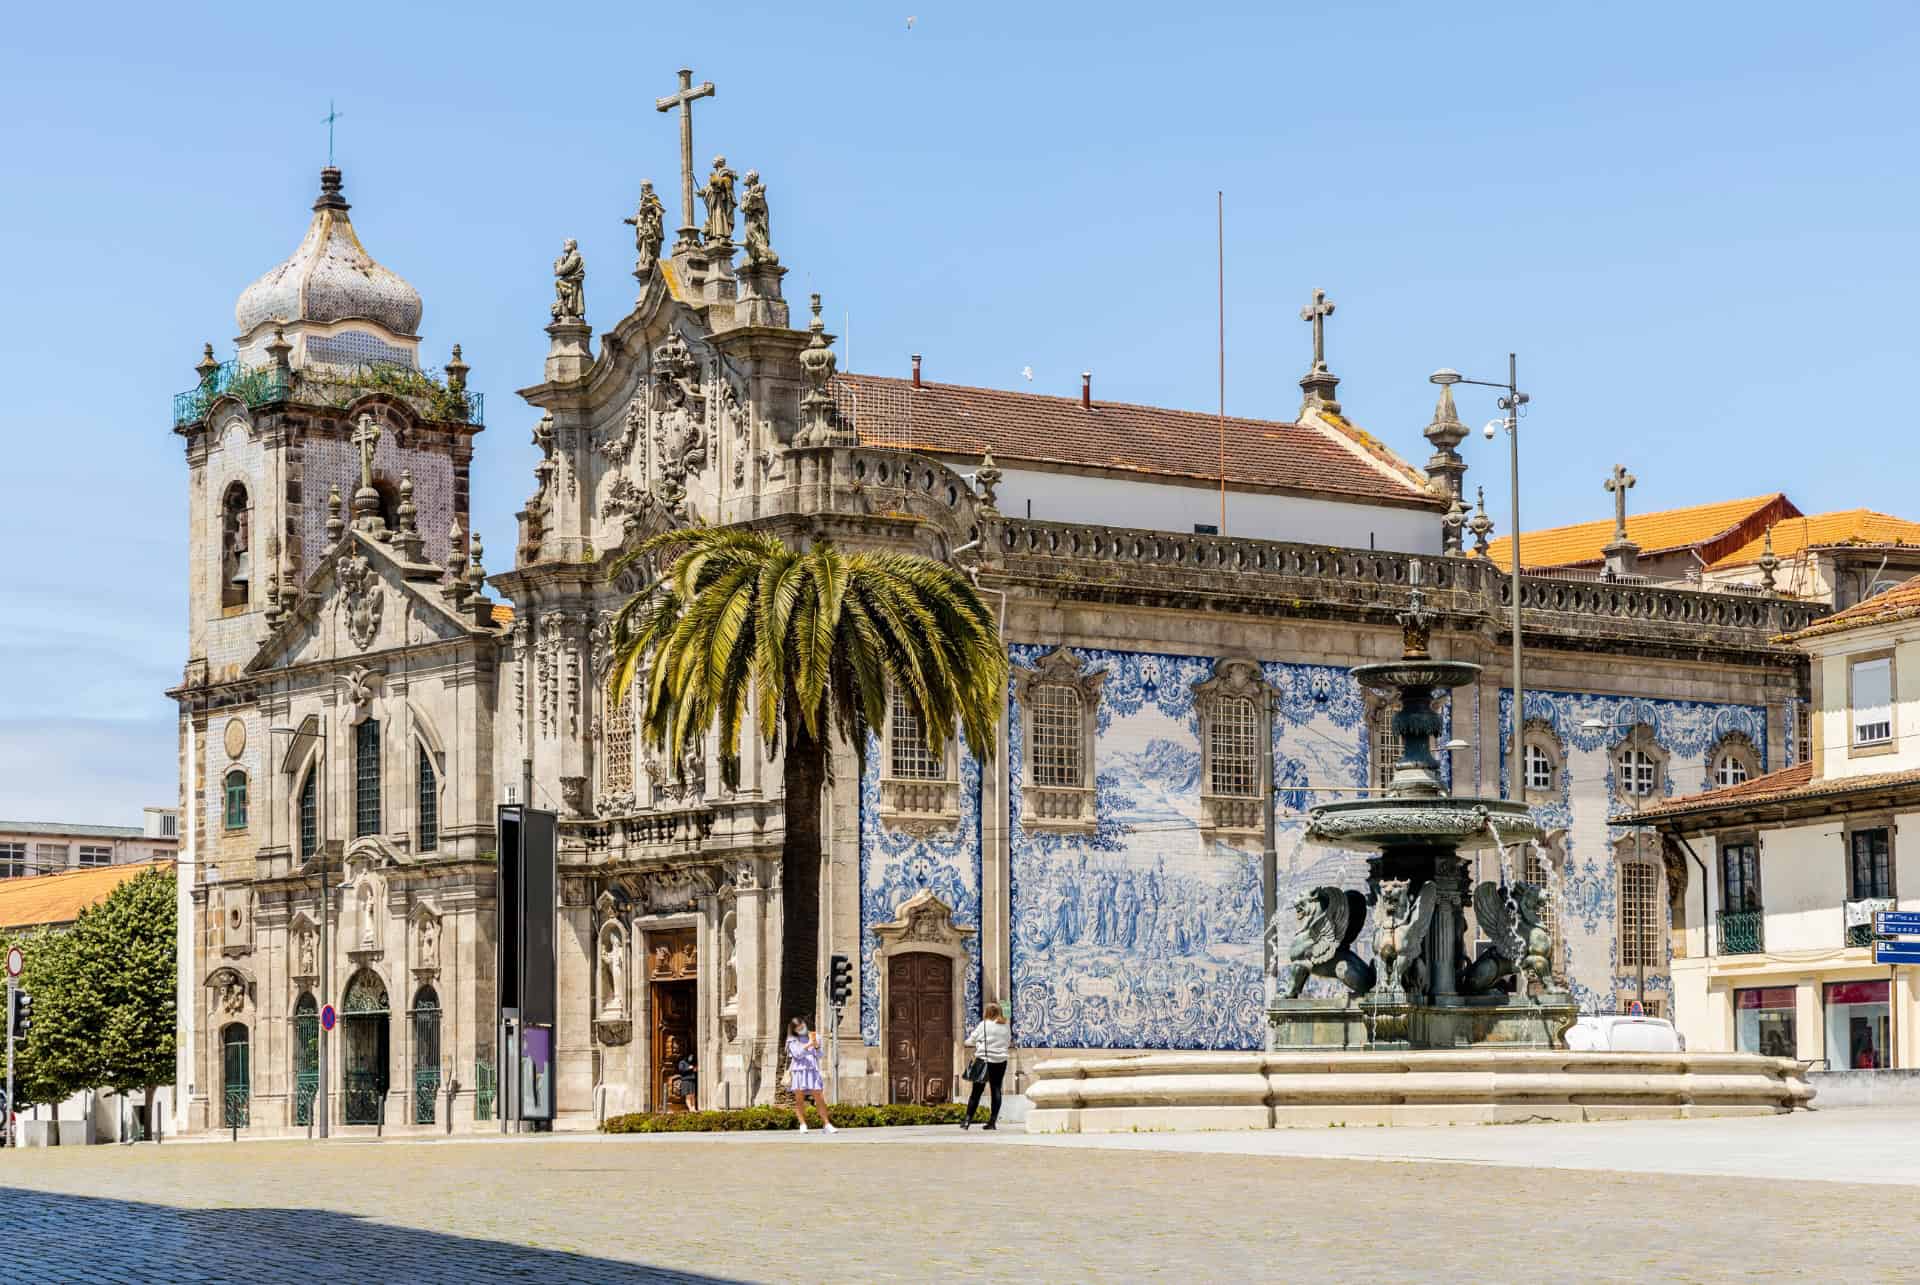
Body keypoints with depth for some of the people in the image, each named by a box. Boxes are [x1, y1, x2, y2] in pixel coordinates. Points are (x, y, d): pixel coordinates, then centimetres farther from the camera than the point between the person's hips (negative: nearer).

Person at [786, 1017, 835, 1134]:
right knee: (799, 1099, -3)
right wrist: (808, 1044, -19)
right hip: (798, 1071, -1)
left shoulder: (814, 1037, 15)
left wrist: (816, 1046, -5)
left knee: (819, 1099, -5)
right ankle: (803, 1125, 1)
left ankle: (826, 1124, -4)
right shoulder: (792, 1040, 6)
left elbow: (819, 1056, 14)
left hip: (812, 1070, 1)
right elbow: (797, 1054, -9)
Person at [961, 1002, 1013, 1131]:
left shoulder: (984, 1025, -5)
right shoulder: (1006, 1026, 6)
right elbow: (1009, 1043, 14)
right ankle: (993, 1120, 3)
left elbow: (970, 1041, 0)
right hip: (1001, 1061, 3)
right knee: (996, 1090, 7)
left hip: (984, 1060, -3)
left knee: (976, 1091, 2)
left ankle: (968, 1120, 2)